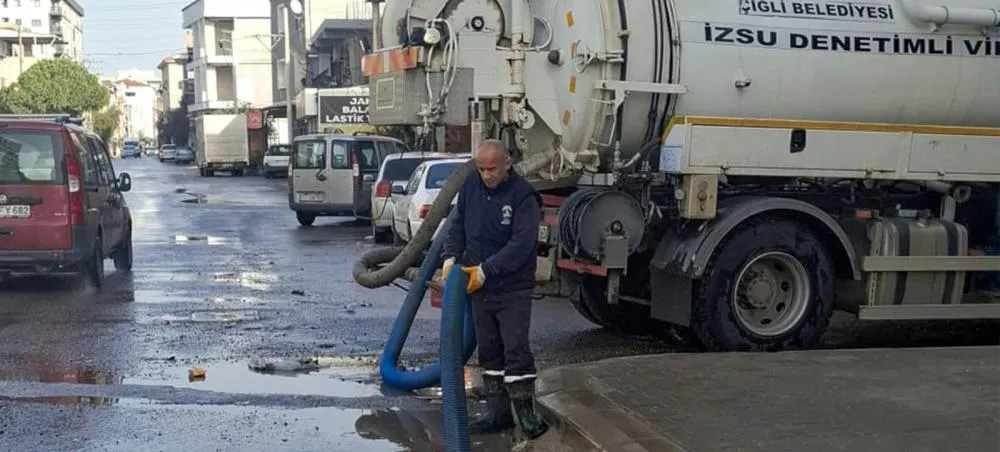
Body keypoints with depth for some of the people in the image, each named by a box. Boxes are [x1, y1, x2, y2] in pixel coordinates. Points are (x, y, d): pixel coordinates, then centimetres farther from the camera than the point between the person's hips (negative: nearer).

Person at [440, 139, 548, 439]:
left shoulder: (523, 197, -15)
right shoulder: (471, 185, 2)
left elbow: (521, 244, -22)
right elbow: (457, 223, 9)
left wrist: (486, 270, -26)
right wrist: (451, 256, -7)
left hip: (513, 288, -6)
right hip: (478, 287, 6)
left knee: (516, 349, -7)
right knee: (489, 351, 11)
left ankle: (526, 413, 2)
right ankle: (498, 413, 20)